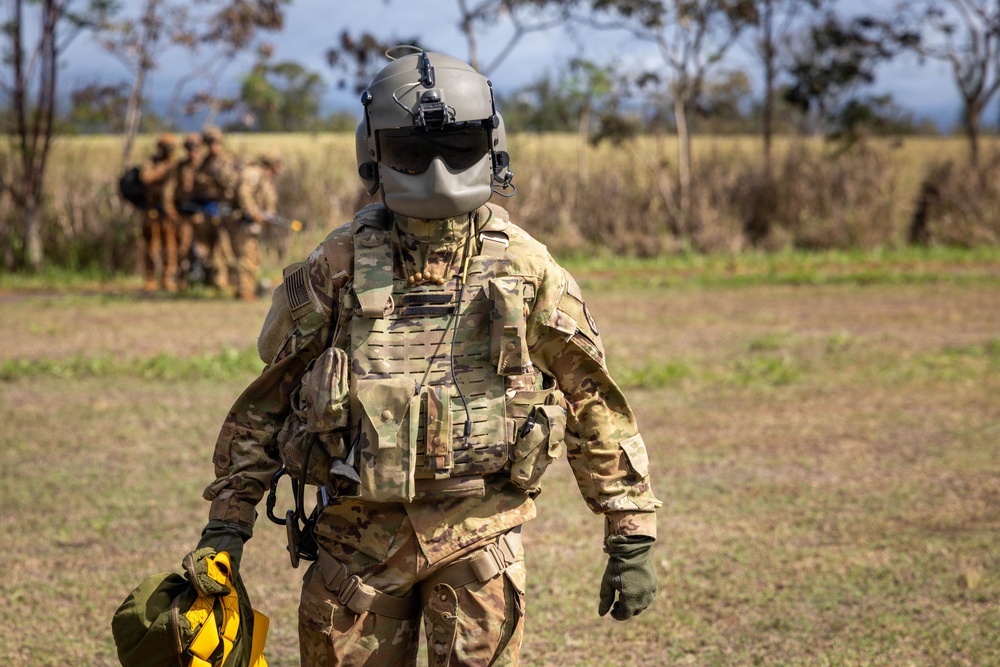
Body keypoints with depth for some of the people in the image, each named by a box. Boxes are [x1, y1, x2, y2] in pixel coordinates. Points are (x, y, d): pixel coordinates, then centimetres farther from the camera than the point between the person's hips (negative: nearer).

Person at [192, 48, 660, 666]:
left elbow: (594, 406, 6)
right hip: (359, 530, 1)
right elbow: (266, 401, 9)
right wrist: (228, 523, 5)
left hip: (479, 536, -1)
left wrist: (633, 537, 4)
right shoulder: (337, 269, 2)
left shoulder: (526, 268, 2)